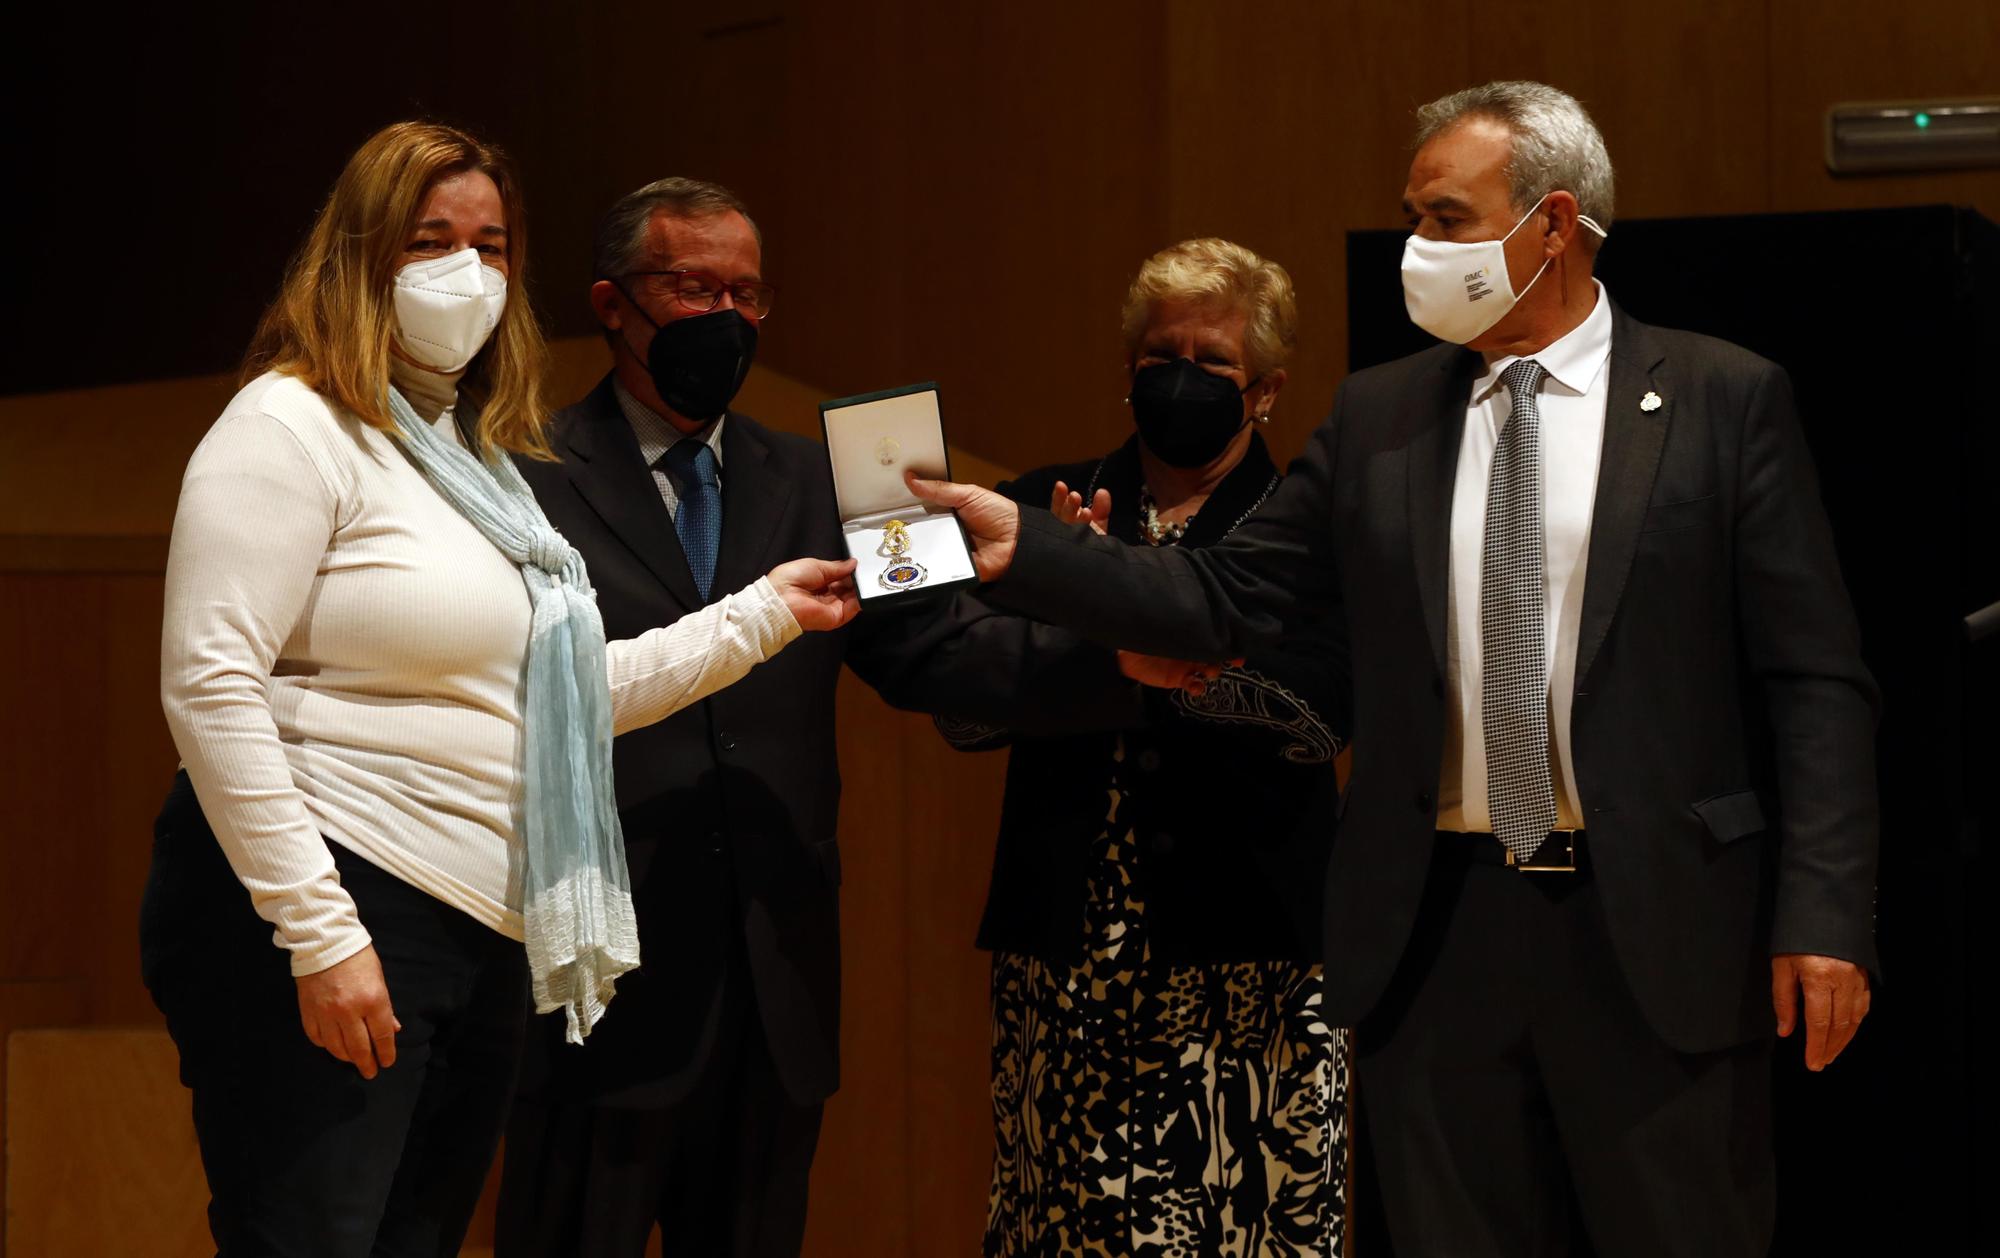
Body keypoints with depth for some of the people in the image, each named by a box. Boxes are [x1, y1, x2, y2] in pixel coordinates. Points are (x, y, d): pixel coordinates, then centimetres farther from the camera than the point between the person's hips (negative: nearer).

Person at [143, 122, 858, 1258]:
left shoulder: (482, 458, 20)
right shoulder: (294, 428, -7)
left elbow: (566, 697, 25)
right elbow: (211, 686, -16)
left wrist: (767, 613, 21)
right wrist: (321, 937, -21)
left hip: (483, 940, 9)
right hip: (329, 918, -8)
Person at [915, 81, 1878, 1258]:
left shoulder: (1727, 401, 0)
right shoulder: (1378, 417, 11)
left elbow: (1816, 681, -3)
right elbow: (1226, 599, 6)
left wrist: (1823, 915, -11)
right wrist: (1021, 543, -6)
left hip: (1656, 932, -3)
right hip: (1437, 930, 4)